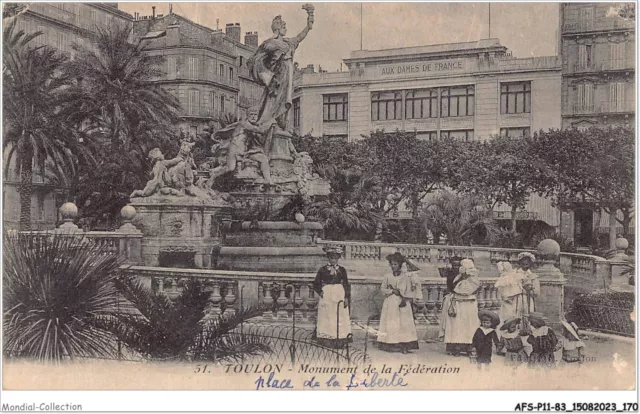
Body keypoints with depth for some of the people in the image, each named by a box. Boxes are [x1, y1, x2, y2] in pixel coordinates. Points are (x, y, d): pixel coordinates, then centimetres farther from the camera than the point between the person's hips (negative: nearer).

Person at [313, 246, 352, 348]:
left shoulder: (342, 270, 6)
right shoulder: (323, 270, 3)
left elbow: (346, 285, 6)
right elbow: (316, 284, 8)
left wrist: (346, 297, -2)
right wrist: (320, 291, -8)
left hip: (339, 296, 1)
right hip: (326, 296, -1)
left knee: (340, 318, -1)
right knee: (326, 318, 0)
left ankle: (339, 340, 4)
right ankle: (326, 339, 6)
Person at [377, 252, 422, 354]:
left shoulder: (406, 277, 3)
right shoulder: (387, 276, 7)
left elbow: (409, 291, 3)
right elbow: (382, 289, 4)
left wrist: (405, 299, -13)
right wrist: (392, 291, -11)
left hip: (402, 304, -1)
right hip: (390, 303, 1)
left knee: (404, 324, -7)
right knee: (390, 324, -3)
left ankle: (404, 346, -8)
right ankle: (390, 345, -1)